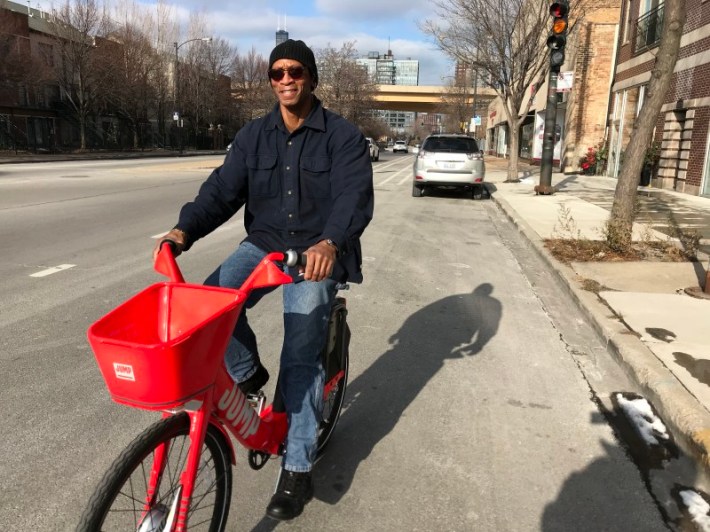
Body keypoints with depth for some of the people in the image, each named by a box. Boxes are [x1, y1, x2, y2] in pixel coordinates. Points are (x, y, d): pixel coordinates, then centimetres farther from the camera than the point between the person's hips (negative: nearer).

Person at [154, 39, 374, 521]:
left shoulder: (343, 136, -6)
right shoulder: (254, 136, 7)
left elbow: (355, 197, -20)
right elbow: (223, 189, -2)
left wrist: (329, 243, -41)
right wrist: (184, 230, -21)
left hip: (317, 255, -4)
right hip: (263, 245, 4)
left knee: (302, 358, -11)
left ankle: (297, 471, 2)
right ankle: (248, 374, 4)